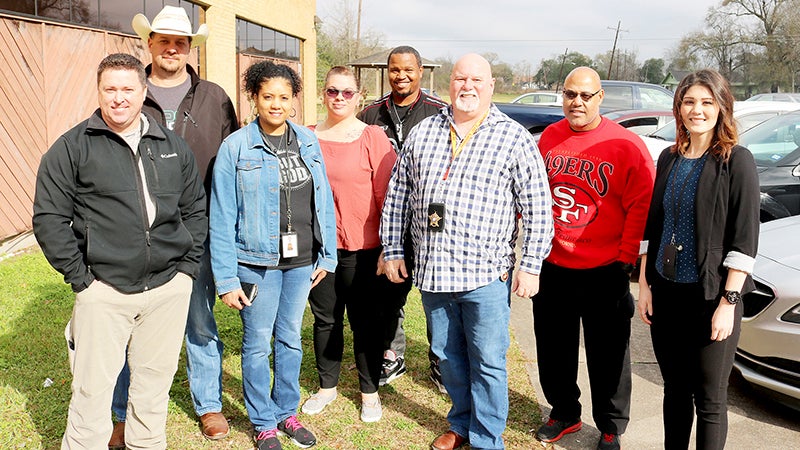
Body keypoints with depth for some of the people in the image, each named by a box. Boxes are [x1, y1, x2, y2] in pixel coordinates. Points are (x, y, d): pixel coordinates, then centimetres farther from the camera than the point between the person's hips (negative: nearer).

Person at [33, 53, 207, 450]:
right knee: (92, 390, 1)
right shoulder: (73, 147, -2)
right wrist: (78, 275, -8)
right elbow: (49, 217, -3)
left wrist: (189, 264, 6)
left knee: (155, 382, 13)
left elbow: (196, 209, 15)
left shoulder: (173, 147, 10)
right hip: (104, 290, -3)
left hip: (169, 287, 3)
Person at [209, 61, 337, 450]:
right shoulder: (236, 147, -9)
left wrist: (327, 254, 6)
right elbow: (221, 219, -9)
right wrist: (226, 278, -12)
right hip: (257, 262, -4)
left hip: (301, 261, 4)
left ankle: (287, 412, 35)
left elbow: (323, 200, 7)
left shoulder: (308, 141, 3)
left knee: (290, 337, 17)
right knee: (258, 344, 8)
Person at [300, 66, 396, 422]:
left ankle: (369, 391, 25)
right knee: (325, 319, 15)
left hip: (362, 248, -3)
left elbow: (387, 193, -6)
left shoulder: (372, 137, -5)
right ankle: (327, 385, 32)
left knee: (365, 322, 8)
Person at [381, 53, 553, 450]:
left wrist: (531, 266, -8)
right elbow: (398, 194, 11)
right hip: (432, 271, 4)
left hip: (486, 275, -4)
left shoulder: (514, 138, -3)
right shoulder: (423, 133, 7)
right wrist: (392, 250, 9)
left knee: (487, 363, 5)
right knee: (448, 355, 18)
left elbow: (537, 207, -4)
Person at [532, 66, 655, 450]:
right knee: (554, 348, 17)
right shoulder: (549, 137, 4)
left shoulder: (625, 145, -11)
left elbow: (643, 206, -10)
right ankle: (563, 412, 38)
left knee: (607, 356, 8)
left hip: (603, 271, -4)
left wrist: (626, 257, -11)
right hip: (552, 265, 5)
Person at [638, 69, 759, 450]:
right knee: (675, 389, 18)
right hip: (665, 291, 5)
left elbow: (744, 240, -12)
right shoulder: (669, 158, 8)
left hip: (710, 297, -5)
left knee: (709, 399, 6)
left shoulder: (737, 161, -9)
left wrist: (728, 303, -15)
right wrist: (644, 285, 7)